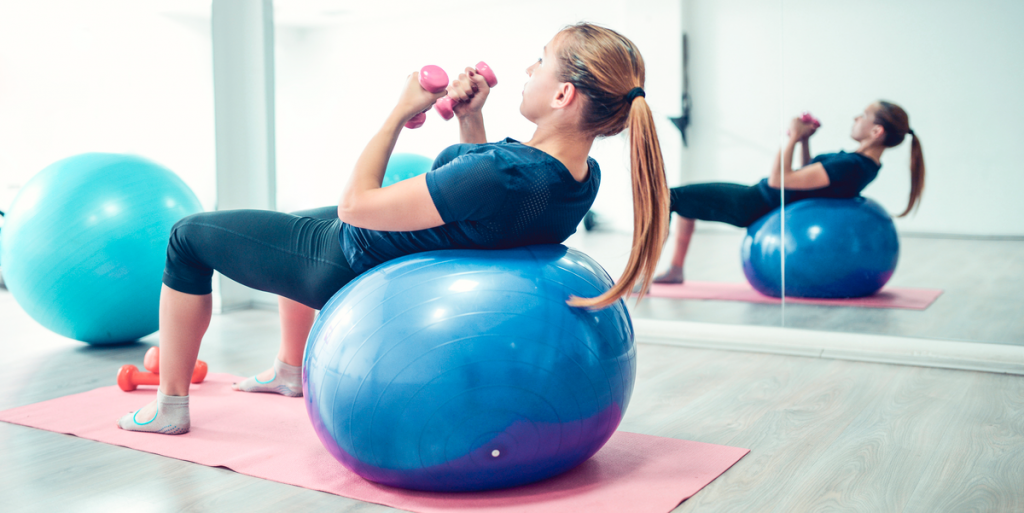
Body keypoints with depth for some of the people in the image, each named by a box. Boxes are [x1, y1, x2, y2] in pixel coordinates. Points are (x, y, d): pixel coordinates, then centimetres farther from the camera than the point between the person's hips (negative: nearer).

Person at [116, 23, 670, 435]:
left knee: (189, 236, 12)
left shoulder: (506, 176, -40)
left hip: (354, 268, -8)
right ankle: (290, 370, 49)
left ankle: (170, 404, 25)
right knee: (295, 221, 37)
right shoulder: (582, 175, -13)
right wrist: (472, 119, -7)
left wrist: (400, 113, -19)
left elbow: (355, 205, -29)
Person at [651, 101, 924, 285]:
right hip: (758, 196, 10)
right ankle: (675, 270, 29)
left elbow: (779, 180, -30)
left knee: (669, 197, -4)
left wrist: (793, 138, -20)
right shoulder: (863, 162, 1)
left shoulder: (851, 166, -29)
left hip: (754, 206, -10)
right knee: (686, 198, 25)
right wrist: (804, 140, 5)